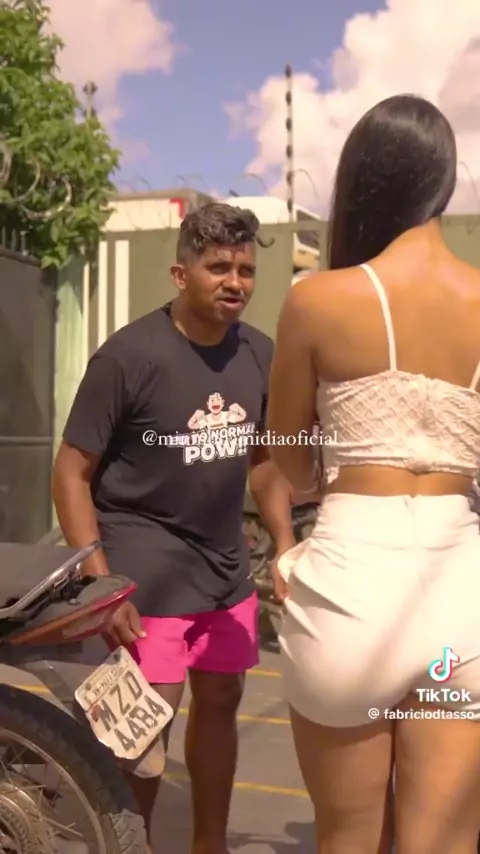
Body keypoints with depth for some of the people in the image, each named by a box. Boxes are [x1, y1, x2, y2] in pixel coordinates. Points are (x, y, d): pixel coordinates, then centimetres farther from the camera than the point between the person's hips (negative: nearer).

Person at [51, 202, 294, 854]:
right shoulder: (130, 354, -17)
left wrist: (286, 545, 6)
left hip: (227, 565, 6)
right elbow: (71, 474, -13)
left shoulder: (259, 353, -1)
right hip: (146, 567, -6)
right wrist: (101, 584, -20)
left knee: (220, 702, 18)